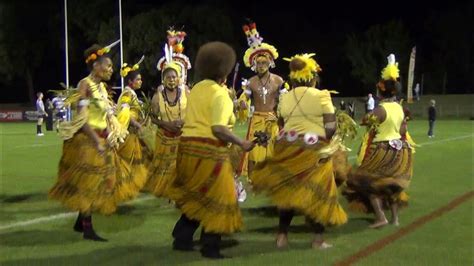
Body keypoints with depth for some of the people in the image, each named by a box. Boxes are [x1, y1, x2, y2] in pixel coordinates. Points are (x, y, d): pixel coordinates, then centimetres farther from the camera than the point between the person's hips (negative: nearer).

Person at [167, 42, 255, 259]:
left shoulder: (196, 89, 13)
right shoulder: (220, 94, -12)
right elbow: (218, 129, -22)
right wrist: (241, 143, -14)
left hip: (188, 146, 8)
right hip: (210, 151, -8)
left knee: (195, 198, 20)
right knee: (214, 199, 4)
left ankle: (182, 238, 22)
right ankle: (210, 247, 9)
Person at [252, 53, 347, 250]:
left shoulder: (284, 98, 6)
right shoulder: (321, 96, -6)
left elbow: (281, 125, 9)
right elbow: (331, 126, -9)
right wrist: (324, 142, 7)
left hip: (288, 148, 4)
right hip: (314, 150, -4)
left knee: (287, 190, 12)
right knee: (315, 192, 4)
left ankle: (282, 235, 14)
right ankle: (318, 238, 5)